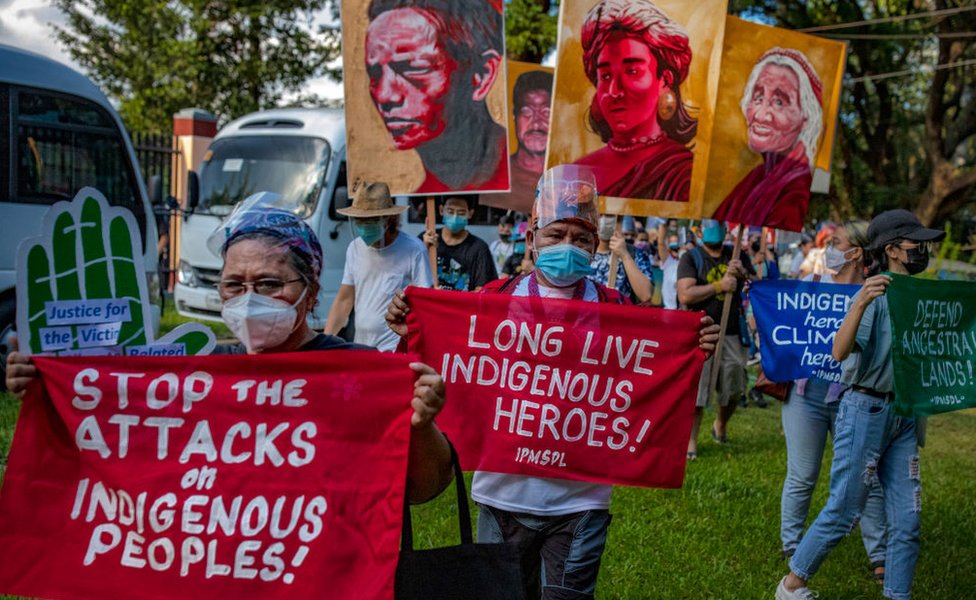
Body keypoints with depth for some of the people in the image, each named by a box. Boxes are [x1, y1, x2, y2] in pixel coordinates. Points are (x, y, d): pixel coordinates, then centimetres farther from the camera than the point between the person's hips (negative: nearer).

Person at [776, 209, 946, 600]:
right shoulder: (876, 295, -13)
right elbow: (840, 352, -25)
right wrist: (859, 304, -37)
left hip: (904, 414, 7)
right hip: (866, 409, -7)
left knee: (906, 518, 8)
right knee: (843, 511, 0)